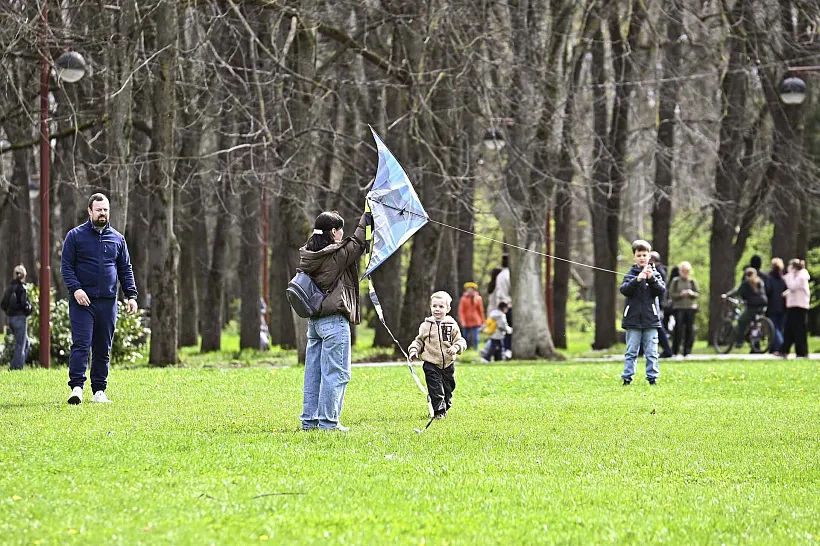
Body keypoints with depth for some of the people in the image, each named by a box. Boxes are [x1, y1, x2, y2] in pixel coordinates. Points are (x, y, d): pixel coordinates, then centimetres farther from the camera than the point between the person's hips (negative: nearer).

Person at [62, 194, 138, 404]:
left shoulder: (117, 239, 14)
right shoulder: (75, 236, 3)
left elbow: (126, 270, 16)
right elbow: (67, 266, -1)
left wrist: (131, 295, 4)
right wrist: (75, 288, -16)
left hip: (108, 302, 4)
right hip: (83, 301, -4)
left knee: (104, 349, 6)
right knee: (81, 344, -13)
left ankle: (99, 390, 11)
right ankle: (76, 387, -17)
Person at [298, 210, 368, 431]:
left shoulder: (308, 254, 7)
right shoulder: (338, 254, -13)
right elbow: (358, 240, -1)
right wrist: (367, 216, 12)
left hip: (314, 320, 8)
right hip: (334, 321, -8)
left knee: (313, 371, 12)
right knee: (336, 372, -3)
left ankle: (309, 420, 15)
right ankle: (328, 421, -4)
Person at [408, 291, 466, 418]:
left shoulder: (452, 325, 2)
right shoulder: (426, 326, 4)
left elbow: (460, 341, 2)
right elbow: (419, 341, 12)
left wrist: (456, 347, -18)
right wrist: (413, 350, -5)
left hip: (448, 364, 2)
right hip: (431, 364, -1)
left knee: (448, 389, 11)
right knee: (435, 389, -11)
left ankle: (444, 408, 29)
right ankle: (438, 411, -7)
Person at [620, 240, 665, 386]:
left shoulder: (655, 274, 7)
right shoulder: (631, 274, 5)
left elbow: (661, 290, -3)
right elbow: (624, 290, -9)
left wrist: (652, 279, -18)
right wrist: (637, 279, -24)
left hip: (650, 319, 0)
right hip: (633, 319, 0)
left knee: (651, 352, 2)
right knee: (631, 351, 2)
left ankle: (652, 377, 6)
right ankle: (627, 377, 5)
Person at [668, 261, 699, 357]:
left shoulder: (692, 281, 9)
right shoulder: (675, 281, 4)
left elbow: (698, 294, 7)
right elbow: (671, 294, -1)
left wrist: (692, 293, -13)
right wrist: (680, 294, -17)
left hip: (690, 307, 2)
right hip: (679, 307, -2)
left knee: (690, 329, -1)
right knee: (678, 329, -9)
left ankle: (687, 351, 5)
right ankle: (675, 351, -2)